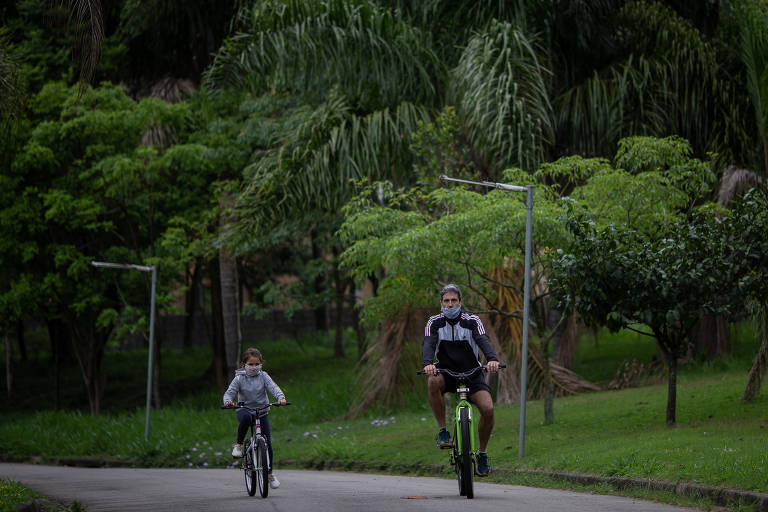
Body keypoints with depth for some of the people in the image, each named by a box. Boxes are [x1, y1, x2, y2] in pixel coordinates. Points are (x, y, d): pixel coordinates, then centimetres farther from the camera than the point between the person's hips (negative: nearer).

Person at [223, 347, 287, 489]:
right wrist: (228, 401, -35)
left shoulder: (263, 376, -1)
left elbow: (273, 387, -14)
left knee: (267, 443, -3)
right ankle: (238, 445, -22)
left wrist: (281, 397, -35)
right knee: (246, 417, -42)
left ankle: (269, 473, 15)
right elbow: (229, 392, -11)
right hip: (244, 409, -2)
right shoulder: (239, 378, -5)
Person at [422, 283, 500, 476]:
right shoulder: (434, 322, -6)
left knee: (488, 408, -22)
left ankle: (482, 453, 1)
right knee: (433, 382, -37)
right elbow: (428, 344, -22)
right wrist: (428, 364, -44)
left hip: (471, 373, 0)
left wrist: (492, 359, -46)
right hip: (445, 372, 0)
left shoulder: (472, 321, -7)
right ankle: (442, 431, -23)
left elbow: (483, 341, -24)